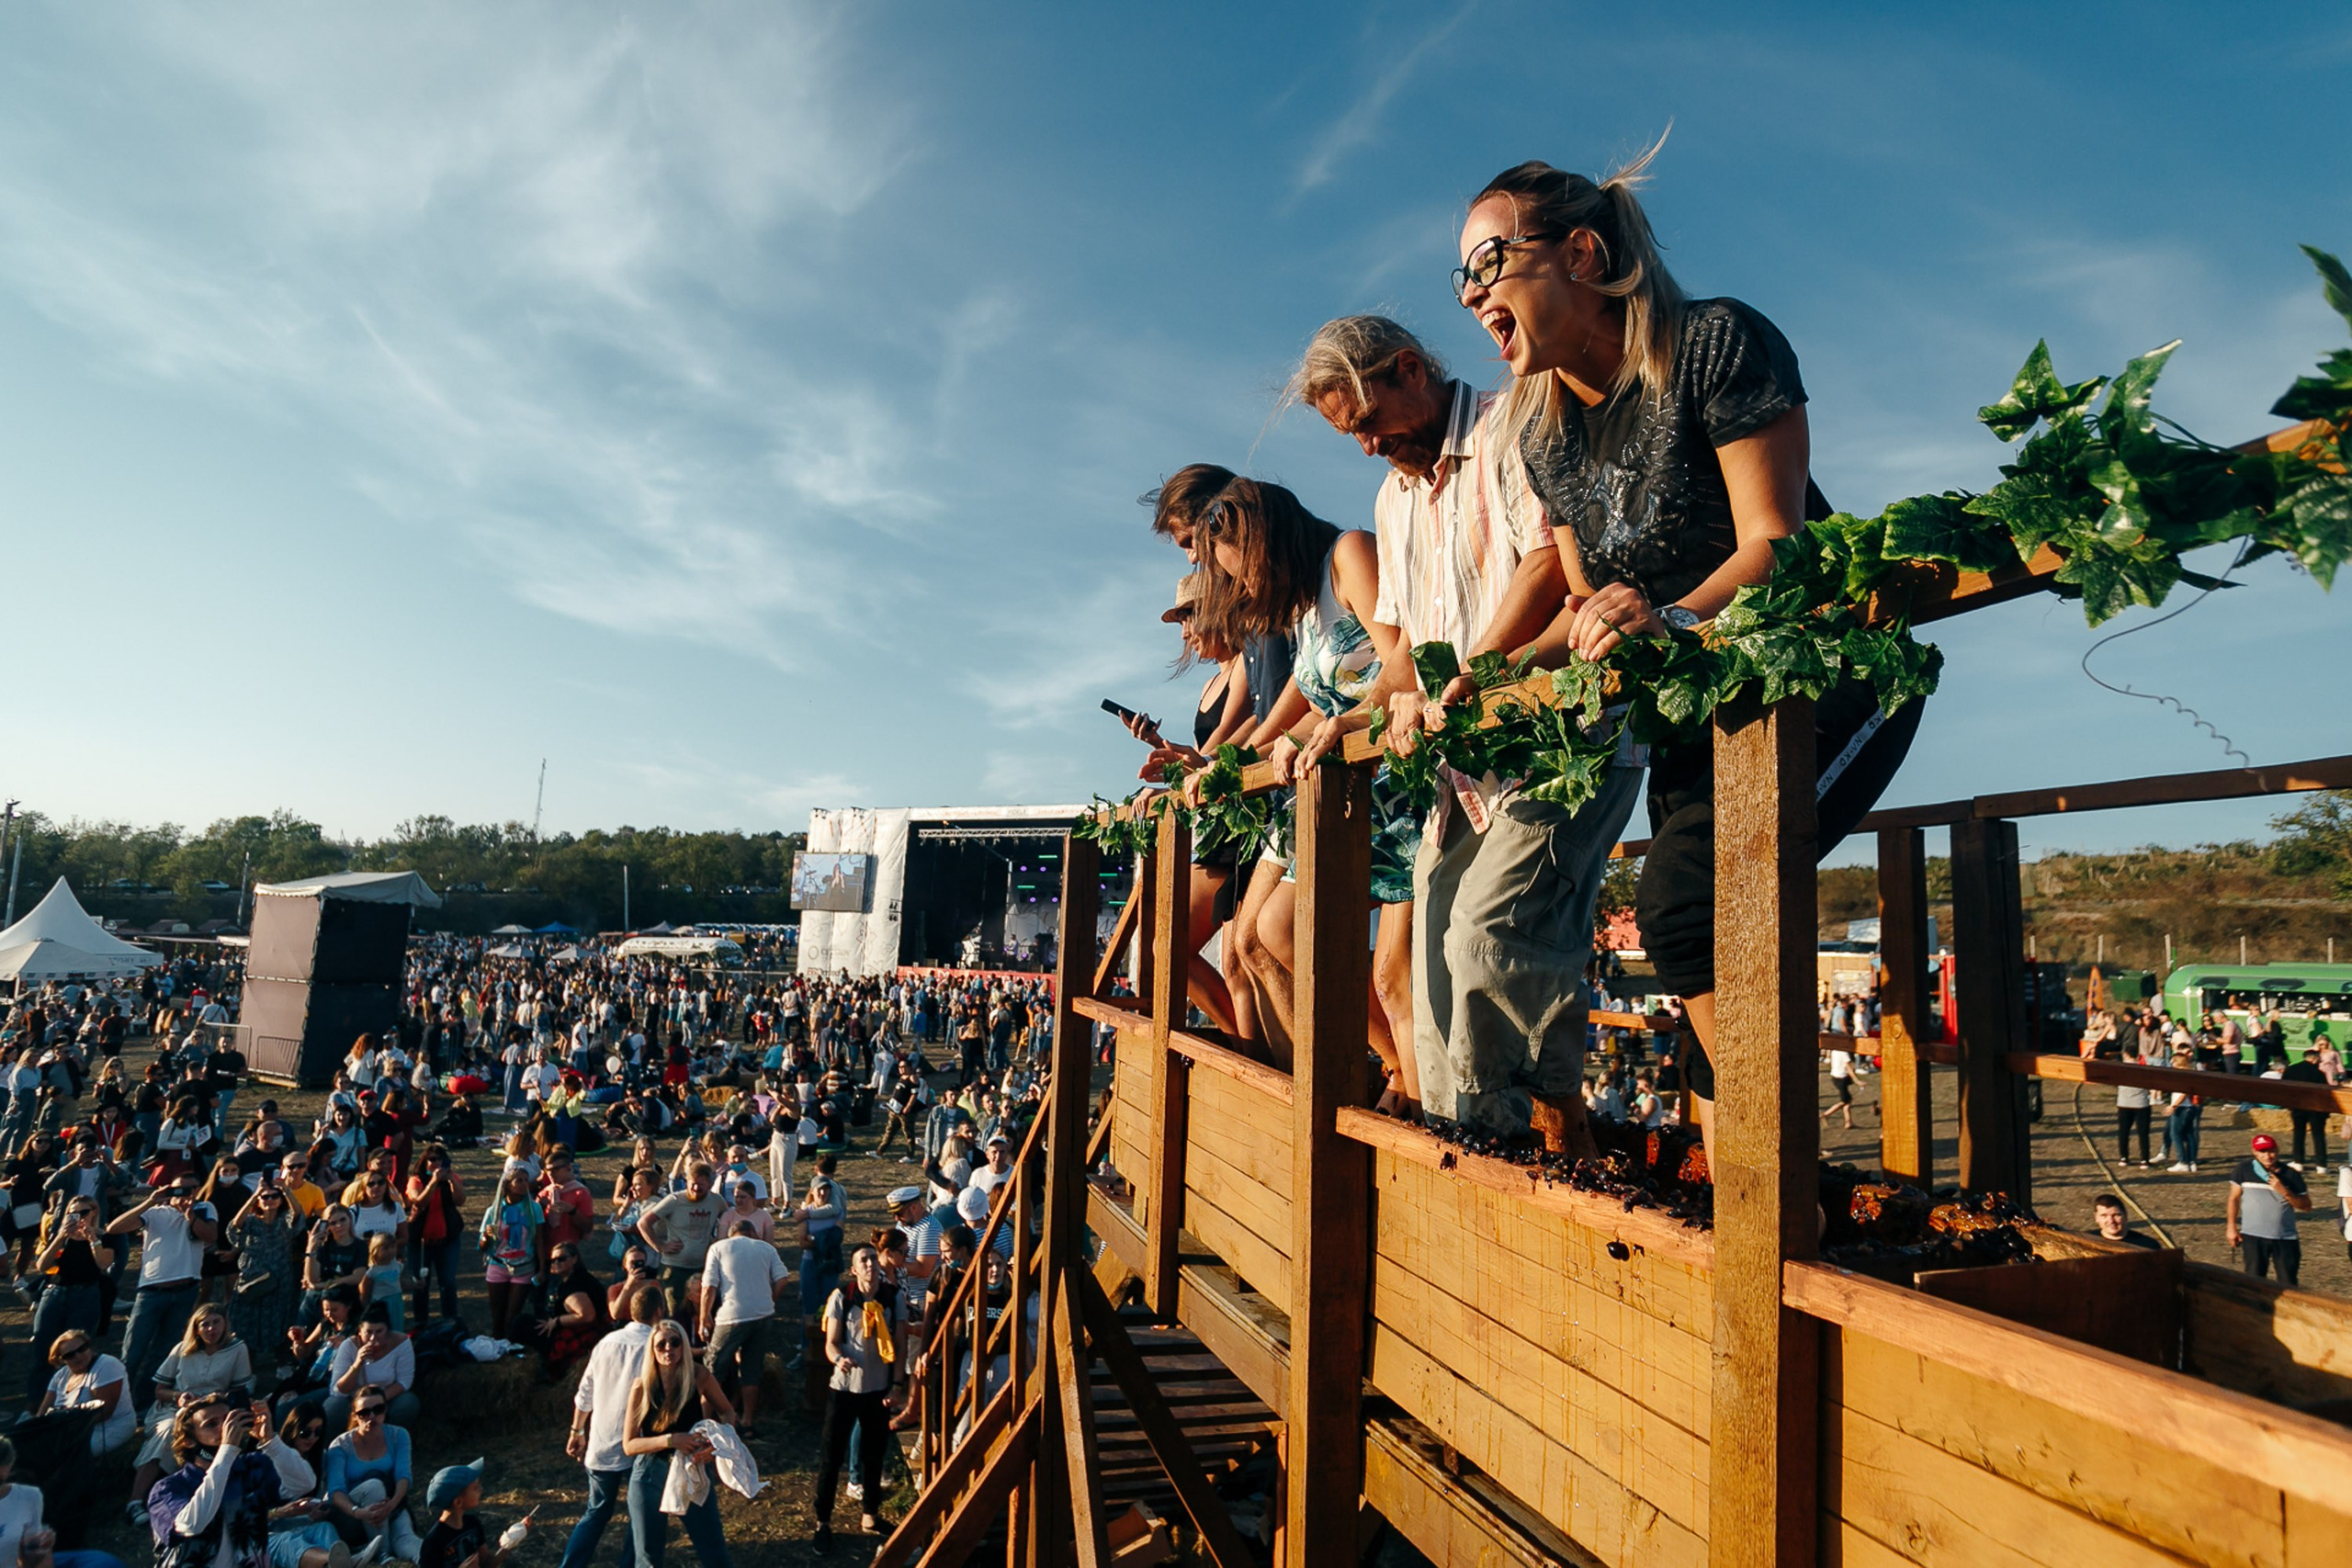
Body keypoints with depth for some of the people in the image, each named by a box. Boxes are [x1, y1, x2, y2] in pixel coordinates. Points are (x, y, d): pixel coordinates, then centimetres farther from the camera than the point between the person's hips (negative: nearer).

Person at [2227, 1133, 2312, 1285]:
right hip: (2253, 1236, -1)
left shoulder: (2291, 1175, 2)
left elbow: (2306, 1206, 0)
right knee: (2254, 1280, 2)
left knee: (2289, 1283, 6)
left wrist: (2284, 1191, -16)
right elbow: (2234, 1198, 5)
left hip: (2286, 1238, 1)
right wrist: (2232, 1227, 2)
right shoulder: (2245, 1169, -1)